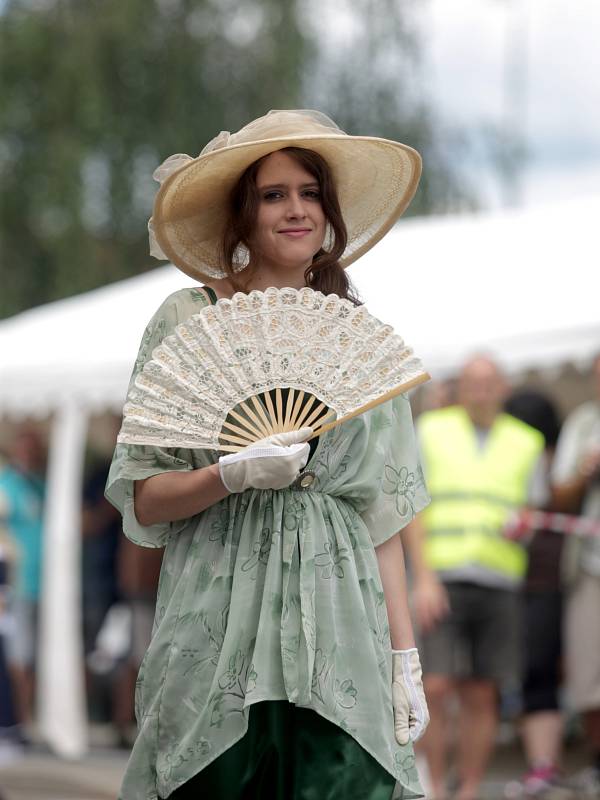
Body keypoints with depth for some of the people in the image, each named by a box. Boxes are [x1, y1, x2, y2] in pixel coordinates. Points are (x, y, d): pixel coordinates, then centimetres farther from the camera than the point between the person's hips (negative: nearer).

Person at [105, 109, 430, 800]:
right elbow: (141, 502, 0)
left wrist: (405, 656, 5)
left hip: (341, 630, 2)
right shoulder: (187, 322, 3)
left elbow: (382, 513, 11)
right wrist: (236, 474, -17)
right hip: (219, 632, -2)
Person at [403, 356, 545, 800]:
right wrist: (423, 578, -9)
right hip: (443, 577, -2)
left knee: (482, 696, 1)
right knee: (436, 688, -12)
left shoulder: (526, 443, 12)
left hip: (499, 584, 2)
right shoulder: (432, 431, 8)